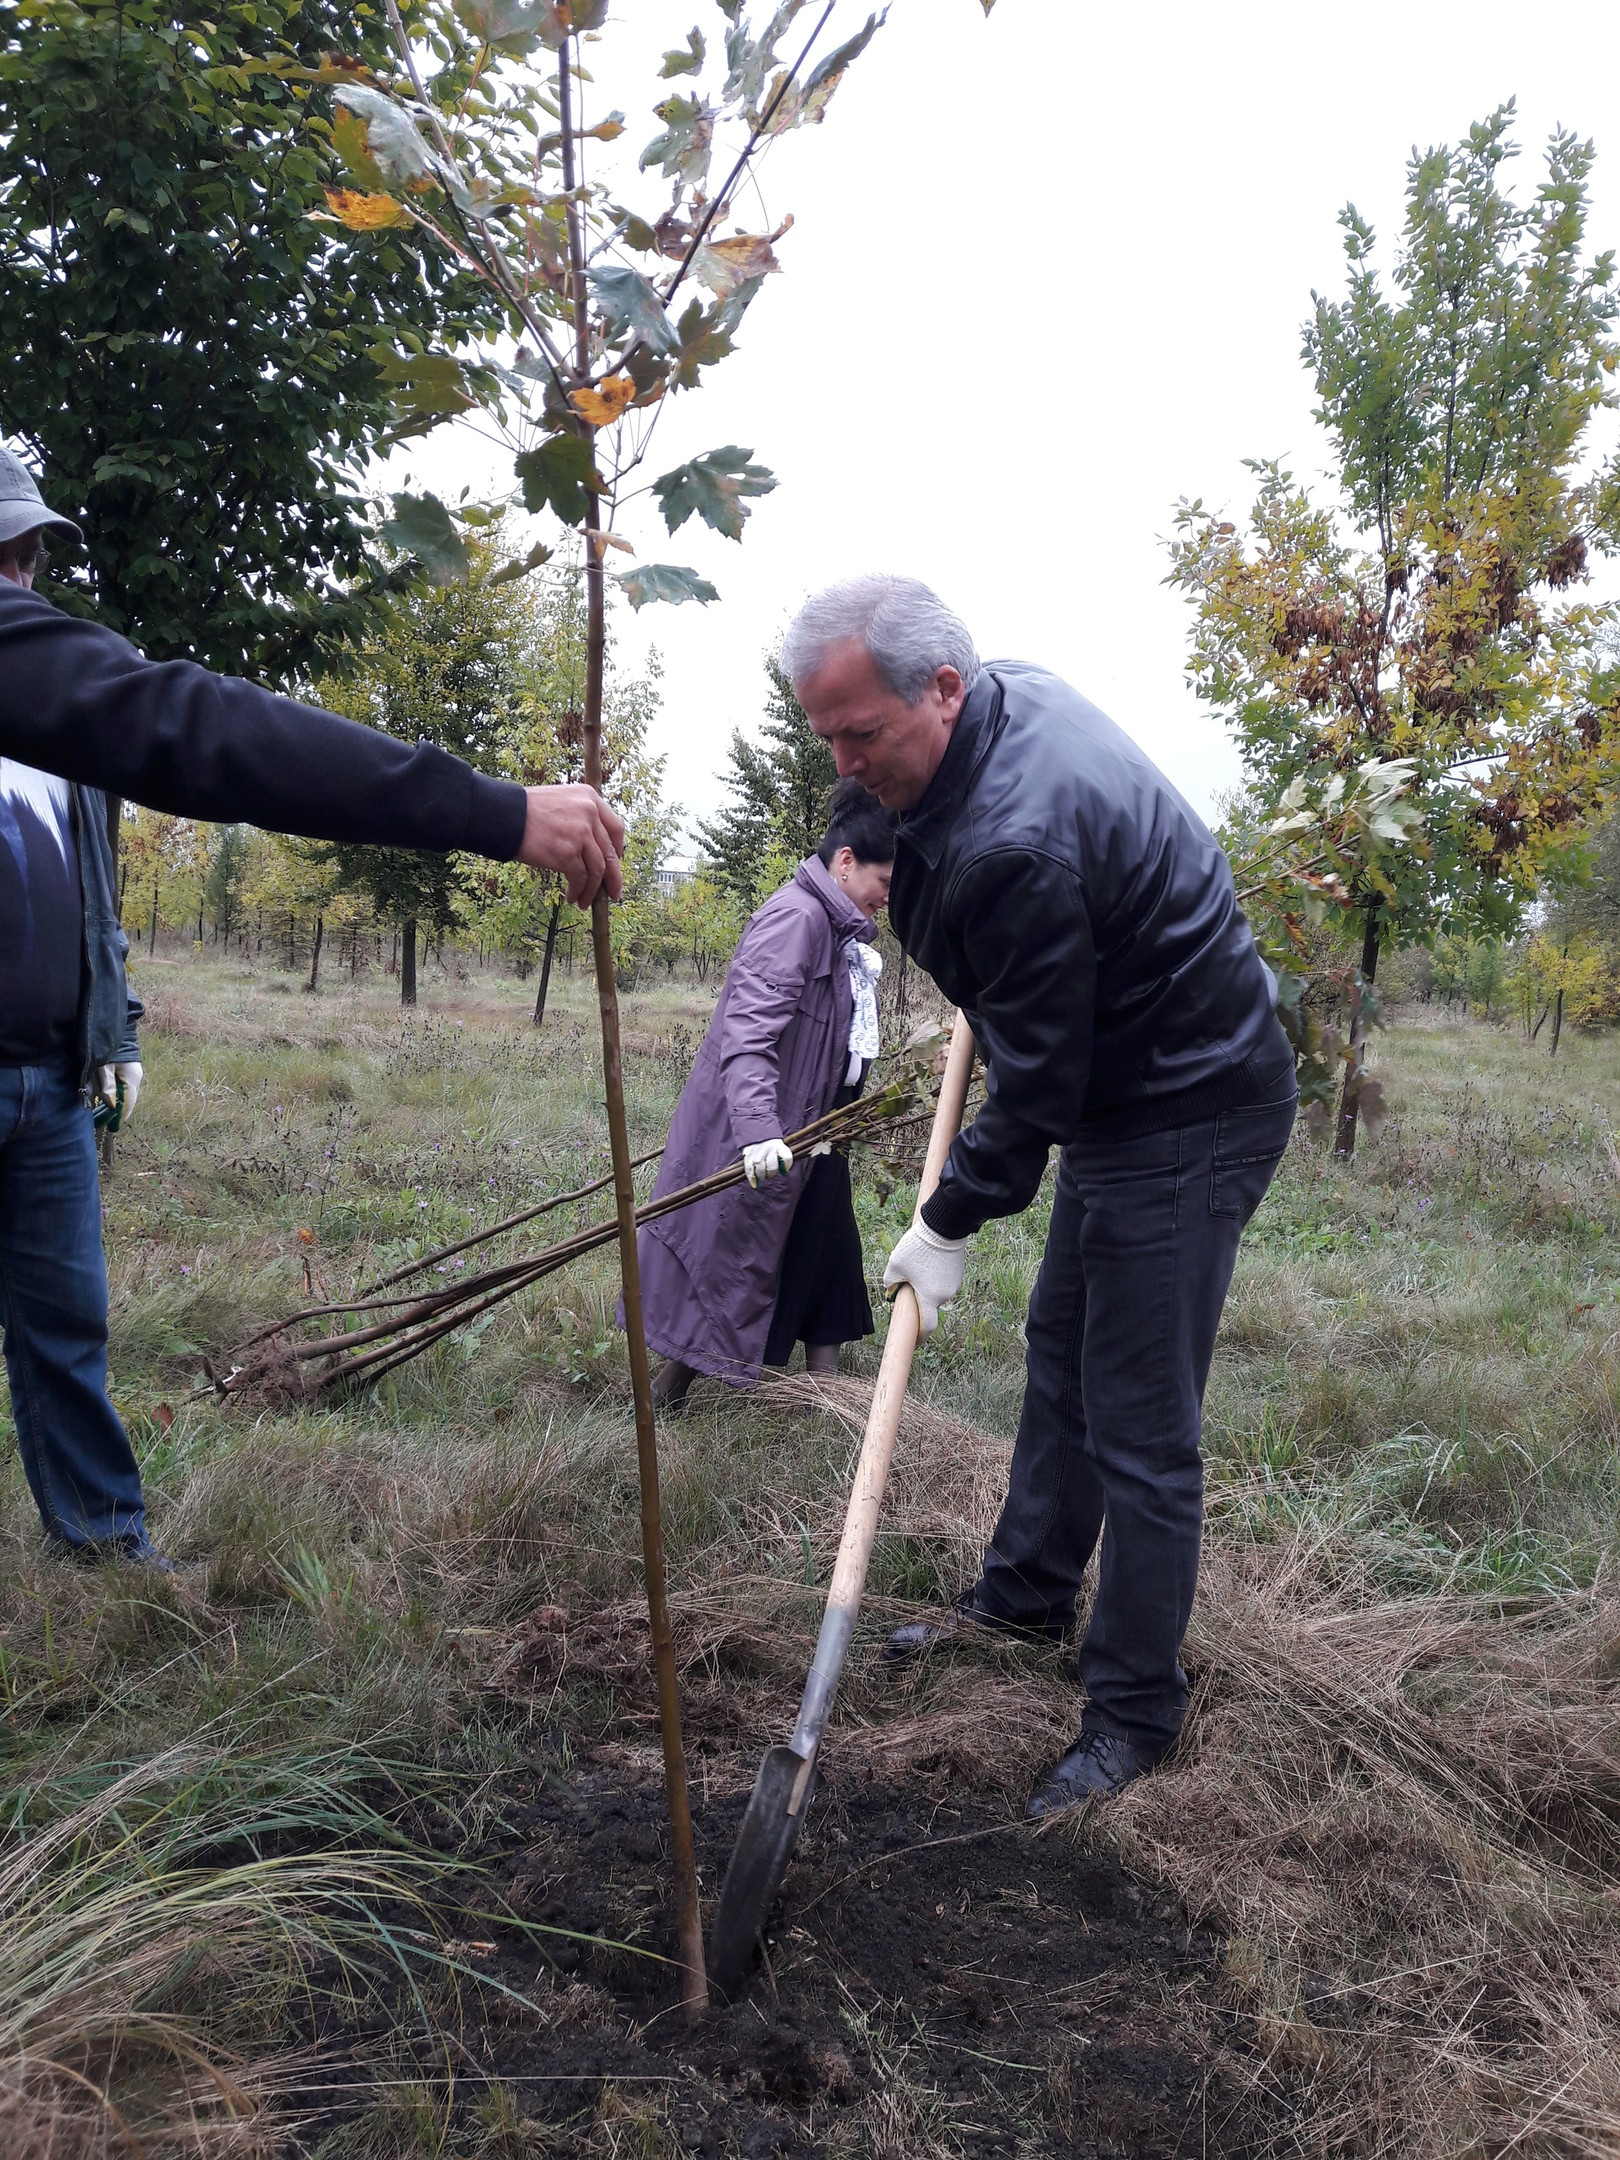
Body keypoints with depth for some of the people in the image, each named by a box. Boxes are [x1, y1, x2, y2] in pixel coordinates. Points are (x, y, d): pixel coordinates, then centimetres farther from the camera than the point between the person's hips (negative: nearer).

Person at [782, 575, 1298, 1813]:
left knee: (1140, 1431, -2)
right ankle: (1029, 1592, 40)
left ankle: (1135, 1714, 14)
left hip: (1185, 1127, -11)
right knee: (1061, 1353, 21)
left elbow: (1036, 1081, -24)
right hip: (1125, 1095, 11)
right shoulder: (1020, 693, -1)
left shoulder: (1019, 845, -32)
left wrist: (952, 1222, -12)